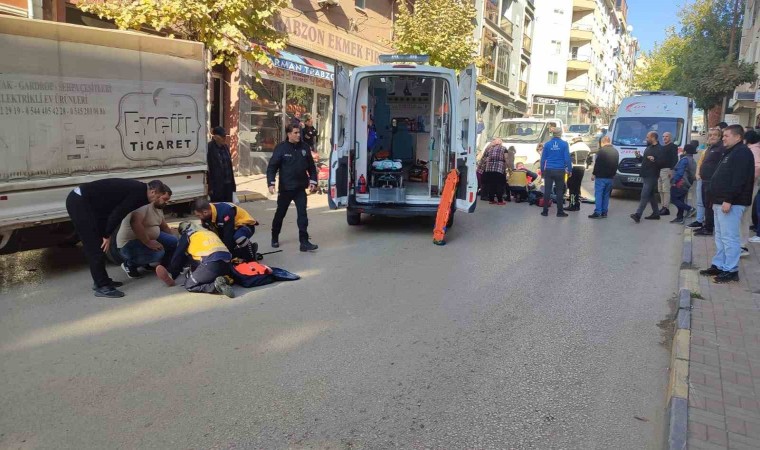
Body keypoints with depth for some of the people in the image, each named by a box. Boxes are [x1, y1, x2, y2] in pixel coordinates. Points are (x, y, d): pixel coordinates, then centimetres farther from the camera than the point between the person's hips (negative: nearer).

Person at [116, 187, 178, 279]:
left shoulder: (159, 208, 7)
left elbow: (164, 227, 19)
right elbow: (135, 222, -39)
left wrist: (174, 241, 13)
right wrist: (148, 242, -35)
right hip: (129, 243, -9)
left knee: (173, 241, -5)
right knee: (158, 253, -31)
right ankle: (129, 264, -6)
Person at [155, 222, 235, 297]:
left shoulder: (187, 235, 18)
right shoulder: (209, 232, 36)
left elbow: (178, 256, 15)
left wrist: (171, 274, 25)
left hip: (212, 263, -7)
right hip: (226, 262, 7)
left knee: (189, 285, 7)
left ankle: (216, 285, -16)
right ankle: (223, 280, -2)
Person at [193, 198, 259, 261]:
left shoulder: (224, 212, -35)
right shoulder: (206, 216, -11)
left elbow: (228, 236, -32)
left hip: (246, 225, -9)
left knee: (238, 237, -39)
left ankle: (252, 259, -16)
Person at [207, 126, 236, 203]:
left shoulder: (226, 147, 10)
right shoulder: (209, 148, -12)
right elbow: (208, 168, -14)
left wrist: (232, 183, 13)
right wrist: (210, 187, -16)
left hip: (228, 184, 7)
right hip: (216, 185, -7)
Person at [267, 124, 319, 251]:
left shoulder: (304, 147, 2)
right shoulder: (281, 148, -8)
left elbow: (311, 166, 9)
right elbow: (272, 167, -9)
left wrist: (313, 181, 1)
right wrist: (271, 183, -19)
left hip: (300, 188, 2)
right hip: (285, 188, -2)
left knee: (303, 214, -6)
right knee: (280, 214, 13)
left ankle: (304, 242, -4)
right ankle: (275, 238, 33)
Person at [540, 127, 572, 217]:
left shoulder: (547, 144, 2)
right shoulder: (564, 144, -4)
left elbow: (543, 159, 5)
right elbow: (567, 158, -4)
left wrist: (542, 170, 11)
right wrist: (569, 170, 3)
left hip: (548, 170, 2)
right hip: (560, 171, -1)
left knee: (547, 191, 5)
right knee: (559, 191, 4)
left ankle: (545, 211, 7)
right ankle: (560, 211, 8)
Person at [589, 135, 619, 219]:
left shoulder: (601, 151, -11)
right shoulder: (616, 151, 12)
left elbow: (597, 164, -14)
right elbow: (616, 165, 16)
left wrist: (593, 174, -6)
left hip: (601, 176, -7)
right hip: (610, 177, 7)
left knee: (598, 194, -5)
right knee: (606, 195, 11)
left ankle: (598, 212, -9)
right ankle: (604, 212, 12)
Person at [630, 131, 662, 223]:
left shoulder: (659, 149, -12)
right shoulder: (648, 148, 17)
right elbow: (643, 160, 26)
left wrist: (654, 160, -37)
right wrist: (638, 156, 9)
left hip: (652, 176, -10)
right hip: (646, 175, 10)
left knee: (644, 195, -14)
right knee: (651, 195, 15)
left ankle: (638, 215, -19)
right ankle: (656, 213, 23)